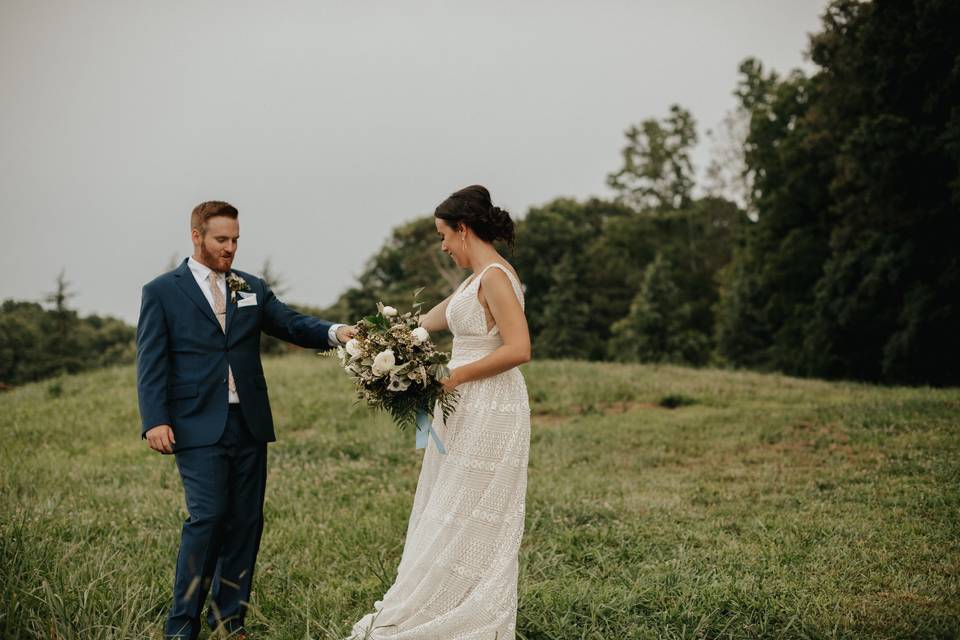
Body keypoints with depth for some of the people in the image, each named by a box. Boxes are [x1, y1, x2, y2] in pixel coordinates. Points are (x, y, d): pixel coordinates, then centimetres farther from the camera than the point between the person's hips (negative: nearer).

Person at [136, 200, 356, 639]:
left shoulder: (252, 288, 15)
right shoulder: (162, 292, 3)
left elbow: (292, 324, 5)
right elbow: (151, 363, -3)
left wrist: (334, 332, -15)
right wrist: (154, 420, -14)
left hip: (249, 423, 5)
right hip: (198, 427, -5)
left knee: (246, 521, 6)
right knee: (208, 518, -11)